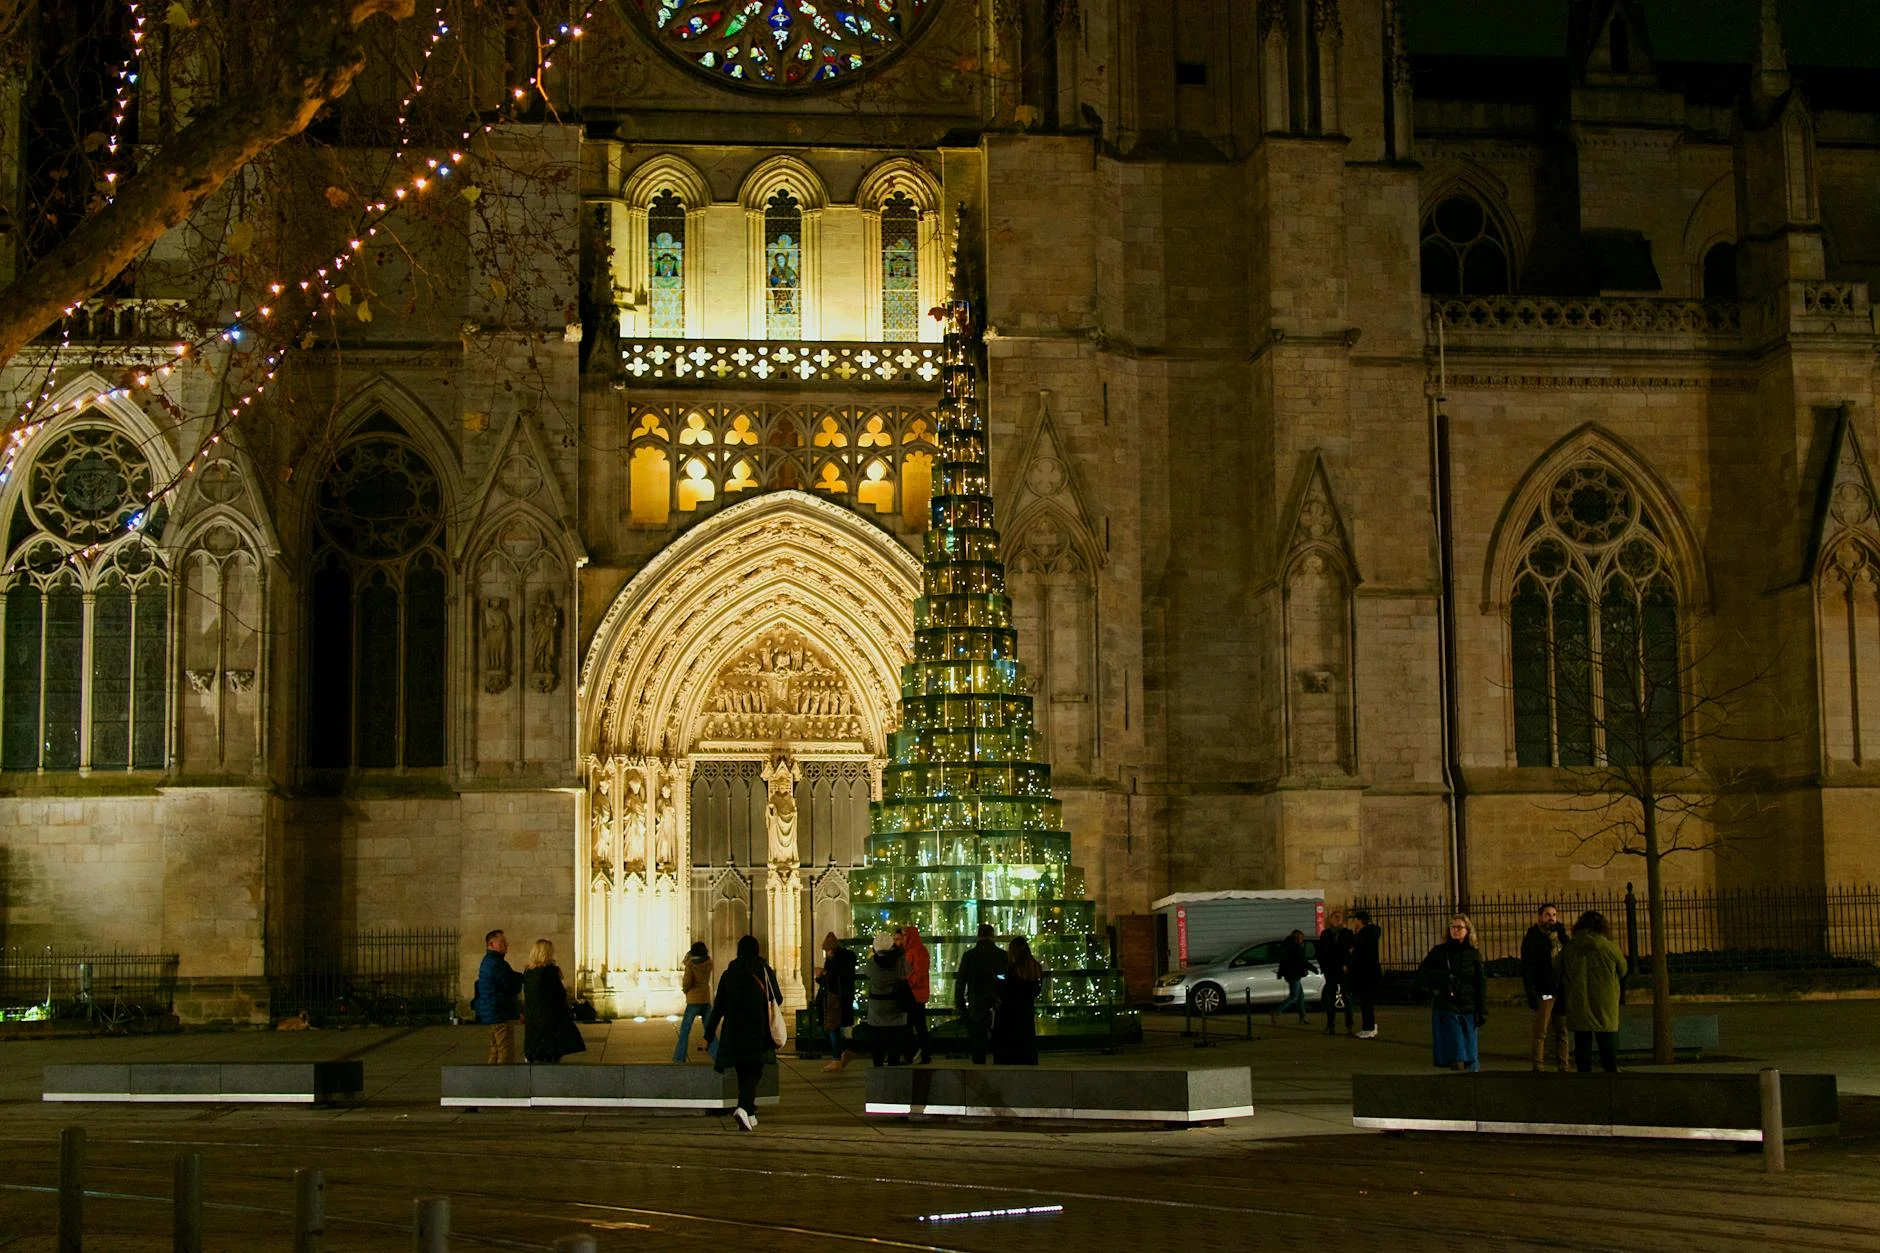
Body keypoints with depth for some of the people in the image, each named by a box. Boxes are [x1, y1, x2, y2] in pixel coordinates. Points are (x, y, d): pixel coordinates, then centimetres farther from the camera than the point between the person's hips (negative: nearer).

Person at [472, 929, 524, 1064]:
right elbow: (513, 987, -17)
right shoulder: (497, 963, -17)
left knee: (495, 1053, 15)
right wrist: (520, 978, 1)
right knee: (506, 1054, -11)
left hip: (490, 1014, 11)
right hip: (501, 1015, -11)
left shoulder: (487, 962, 17)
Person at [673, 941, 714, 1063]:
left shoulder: (690, 964, -11)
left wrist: (685, 990, 4)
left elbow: (687, 982, -16)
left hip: (693, 1000, -4)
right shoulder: (708, 963, 0)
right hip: (707, 1000, 4)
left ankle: (679, 1057, -2)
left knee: (685, 1030, 2)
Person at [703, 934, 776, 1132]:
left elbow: (718, 1007, 2)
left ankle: (750, 1115, 18)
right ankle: (744, 1108, -27)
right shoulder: (764, 972, -2)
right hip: (758, 1032, -2)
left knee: (744, 1073, 15)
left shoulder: (728, 974, 3)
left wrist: (709, 1035, 6)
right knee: (753, 1073, -4)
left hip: (734, 1031, 2)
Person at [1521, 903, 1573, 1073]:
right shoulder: (1532, 938, -2)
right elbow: (1527, 968, -7)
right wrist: (1531, 994, -16)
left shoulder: (1561, 936, 15)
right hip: (1544, 993, -5)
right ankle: (1538, 1068, -4)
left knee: (1562, 1031, 6)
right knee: (1541, 1032, -5)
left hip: (1561, 992, 5)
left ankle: (1565, 1067, 10)